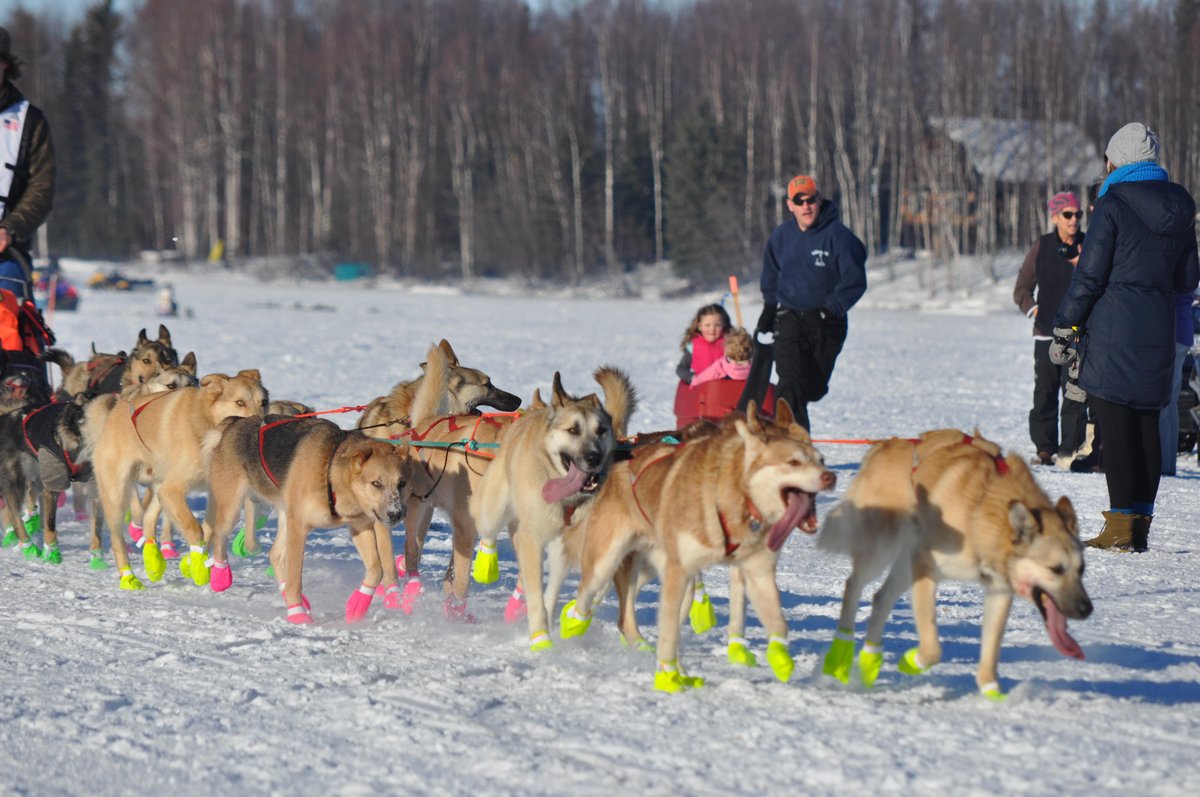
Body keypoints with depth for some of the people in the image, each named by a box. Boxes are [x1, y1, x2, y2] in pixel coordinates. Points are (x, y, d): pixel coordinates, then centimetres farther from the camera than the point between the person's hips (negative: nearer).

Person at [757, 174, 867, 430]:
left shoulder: (837, 236, -9)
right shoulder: (780, 236, 5)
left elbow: (855, 281, -11)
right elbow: (771, 280, 23)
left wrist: (831, 308, -23)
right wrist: (769, 312, 22)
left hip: (827, 323, -1)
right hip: (790, 319, 1)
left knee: (813, 386, 6)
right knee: (790, 381, -19)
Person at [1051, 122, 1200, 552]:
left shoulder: (1113, 205, -10)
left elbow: (1088, 275, -11)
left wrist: (1064, 328, -4)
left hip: (1114, 330, -6)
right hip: (1159, 330, 6)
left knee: (1116, 425, -5)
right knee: (1147, 425, 10)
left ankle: (1121, 527, -7)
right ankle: (1140, 524, 10)